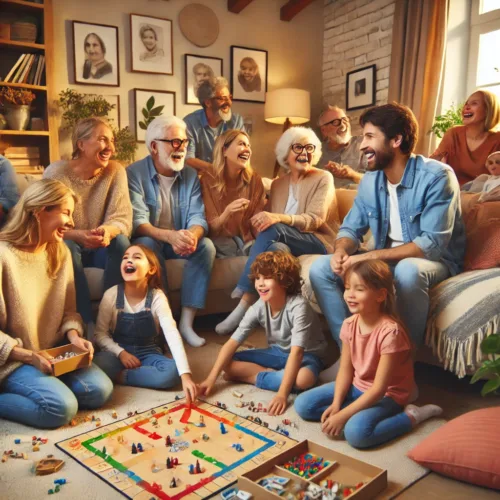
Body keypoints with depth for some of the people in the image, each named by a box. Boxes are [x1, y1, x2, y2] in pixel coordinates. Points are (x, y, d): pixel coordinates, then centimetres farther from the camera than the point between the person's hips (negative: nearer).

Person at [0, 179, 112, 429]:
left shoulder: (60, 252, 5)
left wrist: (73, 336, -10)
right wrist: (28, 356, -22)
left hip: (55, 351, 7)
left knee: (100, 390, -10)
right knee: (62, 408, -24)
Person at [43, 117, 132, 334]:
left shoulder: (115, 171, -7)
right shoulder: (56, 172, -13)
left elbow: (122, 219, -14)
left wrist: (108, 231, -39)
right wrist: (79, 236, -39)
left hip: (100, 250, 2)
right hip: (67, 249, -1)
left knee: (121, 241, -28)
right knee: (67, 246, -33)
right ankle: (87, 323, -29)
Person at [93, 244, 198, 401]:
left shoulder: (157, 298, -15)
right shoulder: (111, 295, -12)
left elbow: (172, 335, -26)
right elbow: (100, 333, -4)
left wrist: (185, 375, -36)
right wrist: (120, 352, -22)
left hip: (147, 353, 1)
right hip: (119, 352, 0)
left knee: (172, 372, -30)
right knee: (98, 364, -34)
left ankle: (120, 376, -13)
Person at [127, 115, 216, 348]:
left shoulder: (190, 175, 3)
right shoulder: (135, 173, -10)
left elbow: (198, 216, -8)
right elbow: (137, 222, -22)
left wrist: (193, 234, -34)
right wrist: (169, 236, -42)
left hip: (179, 243, 4)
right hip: (150, 242, -3)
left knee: (206, 245, -24)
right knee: (148, 244, -35)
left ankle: (187, 322, -22)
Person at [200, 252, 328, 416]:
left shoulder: (298, 306, -30)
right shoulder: (259, 307, -14)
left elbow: (296, 352, -36)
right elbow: (232, 343, -15)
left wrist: (282, 393, -42)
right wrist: (211, 378, -23)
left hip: (306, 356, -4)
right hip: (278, 352, 4)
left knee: (304, 378, -40)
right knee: (229, 363, -14)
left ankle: (243, 376, -22)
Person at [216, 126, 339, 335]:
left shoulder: (323, 178, 1)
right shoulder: (277, 184, 16)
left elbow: (315, 219, -14)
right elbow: (270, 219, 11)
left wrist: (279, 218, -33)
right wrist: (261, 220, -16)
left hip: (319, 243, -4)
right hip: (284, 242, 4)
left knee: (273, 230, -33)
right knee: (277, 248, -36)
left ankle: (244, 303, -36)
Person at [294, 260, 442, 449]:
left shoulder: (390, 331, -28)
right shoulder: (349, 325, -7)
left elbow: (379, 388, -26)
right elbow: (345, 370, 0)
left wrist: (343, 415, -26)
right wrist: (336, 404, -15)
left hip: (387, 395, -7)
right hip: (357, 387, 7)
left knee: (356, 432, -34)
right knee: (303, 404, -3)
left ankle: (411, 415, -11)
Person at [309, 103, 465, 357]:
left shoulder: (436, 176, -19)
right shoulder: (369, 180, 0)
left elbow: (433, 244, -27)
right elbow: (350, 228, 5)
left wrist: (368, 257, -32)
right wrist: (341, 252, -20)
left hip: (435, 262, -5)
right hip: (387, 261, 6)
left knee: (408, 270, -41)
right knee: (320, 268, -11)